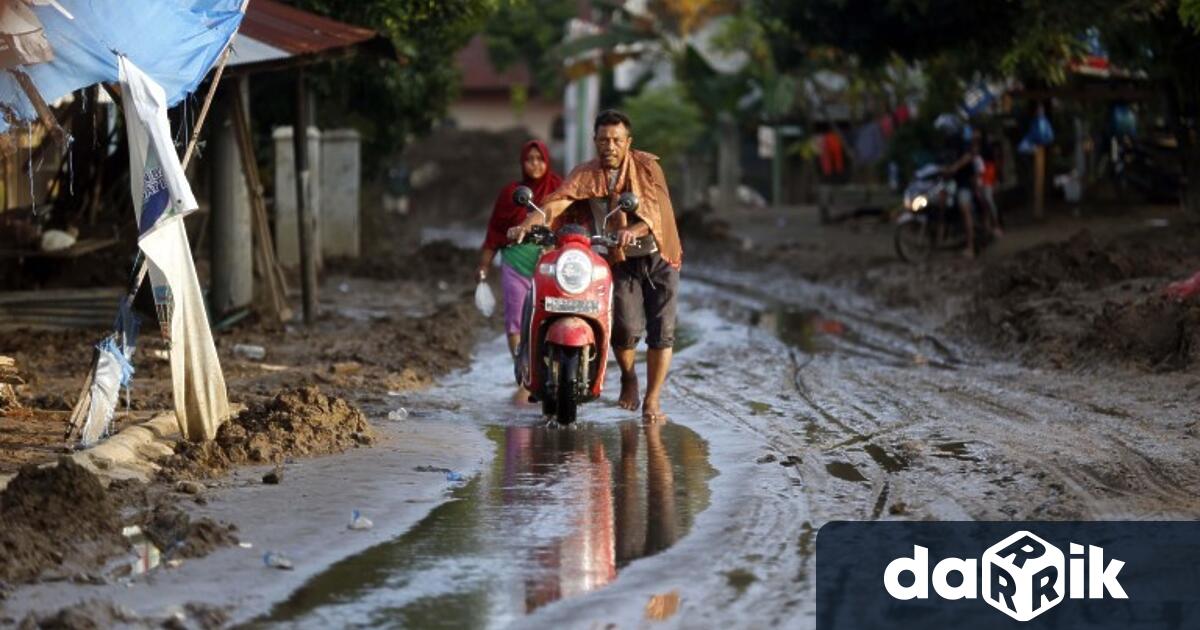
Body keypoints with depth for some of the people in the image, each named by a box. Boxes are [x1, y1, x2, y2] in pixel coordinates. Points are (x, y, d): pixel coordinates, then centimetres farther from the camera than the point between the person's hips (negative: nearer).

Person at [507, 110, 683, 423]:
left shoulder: (646, 166, -7)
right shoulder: (585, 174, -2)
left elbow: (655, 208, -20)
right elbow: (559, 200, -18)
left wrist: (635, 230, -41)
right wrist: (528, 224, -36)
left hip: (658, 256, 0)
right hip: (621, 260, 0)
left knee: (662, 331, -4)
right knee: (626, 327, -14)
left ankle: (652, 400, 8)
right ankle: (628, 379, 17)